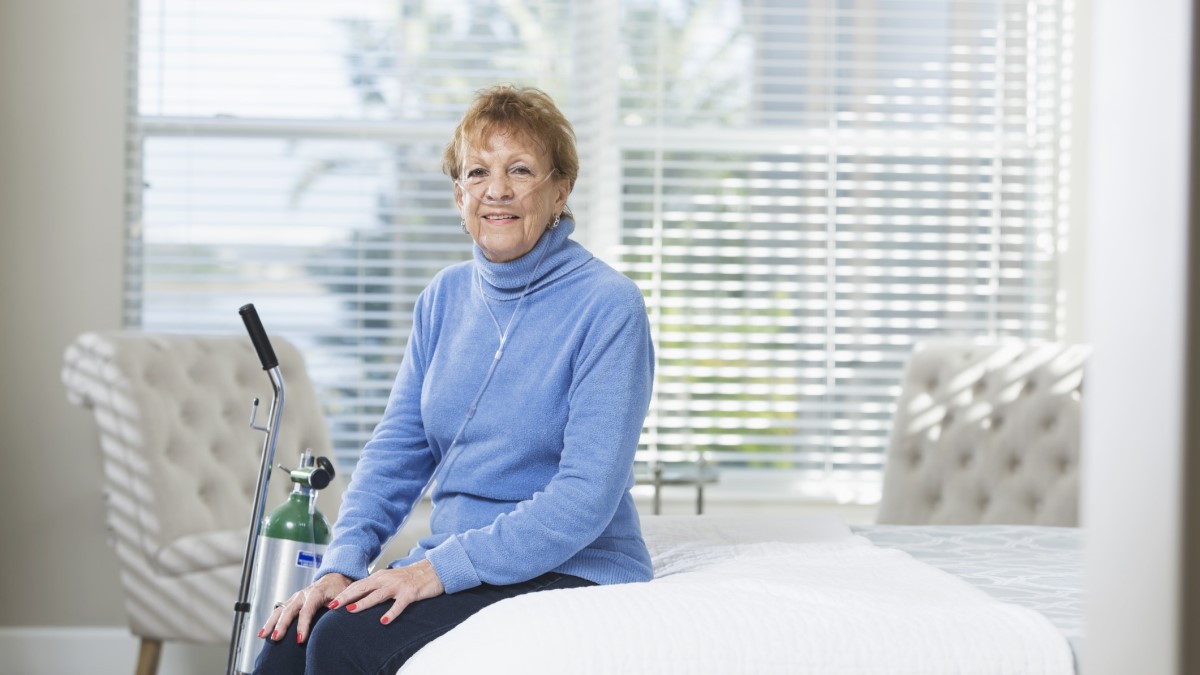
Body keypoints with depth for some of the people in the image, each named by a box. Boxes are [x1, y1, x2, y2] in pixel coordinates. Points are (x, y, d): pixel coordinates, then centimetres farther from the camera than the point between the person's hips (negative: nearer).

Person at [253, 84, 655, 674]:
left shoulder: (608, 305, -10)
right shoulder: (446, 295, 11)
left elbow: (586, 496, -17)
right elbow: (397, 449, 9)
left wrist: (441, 568, -23)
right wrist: (342, 564, -8)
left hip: (571, 576, -6)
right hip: (453, 567, 6)